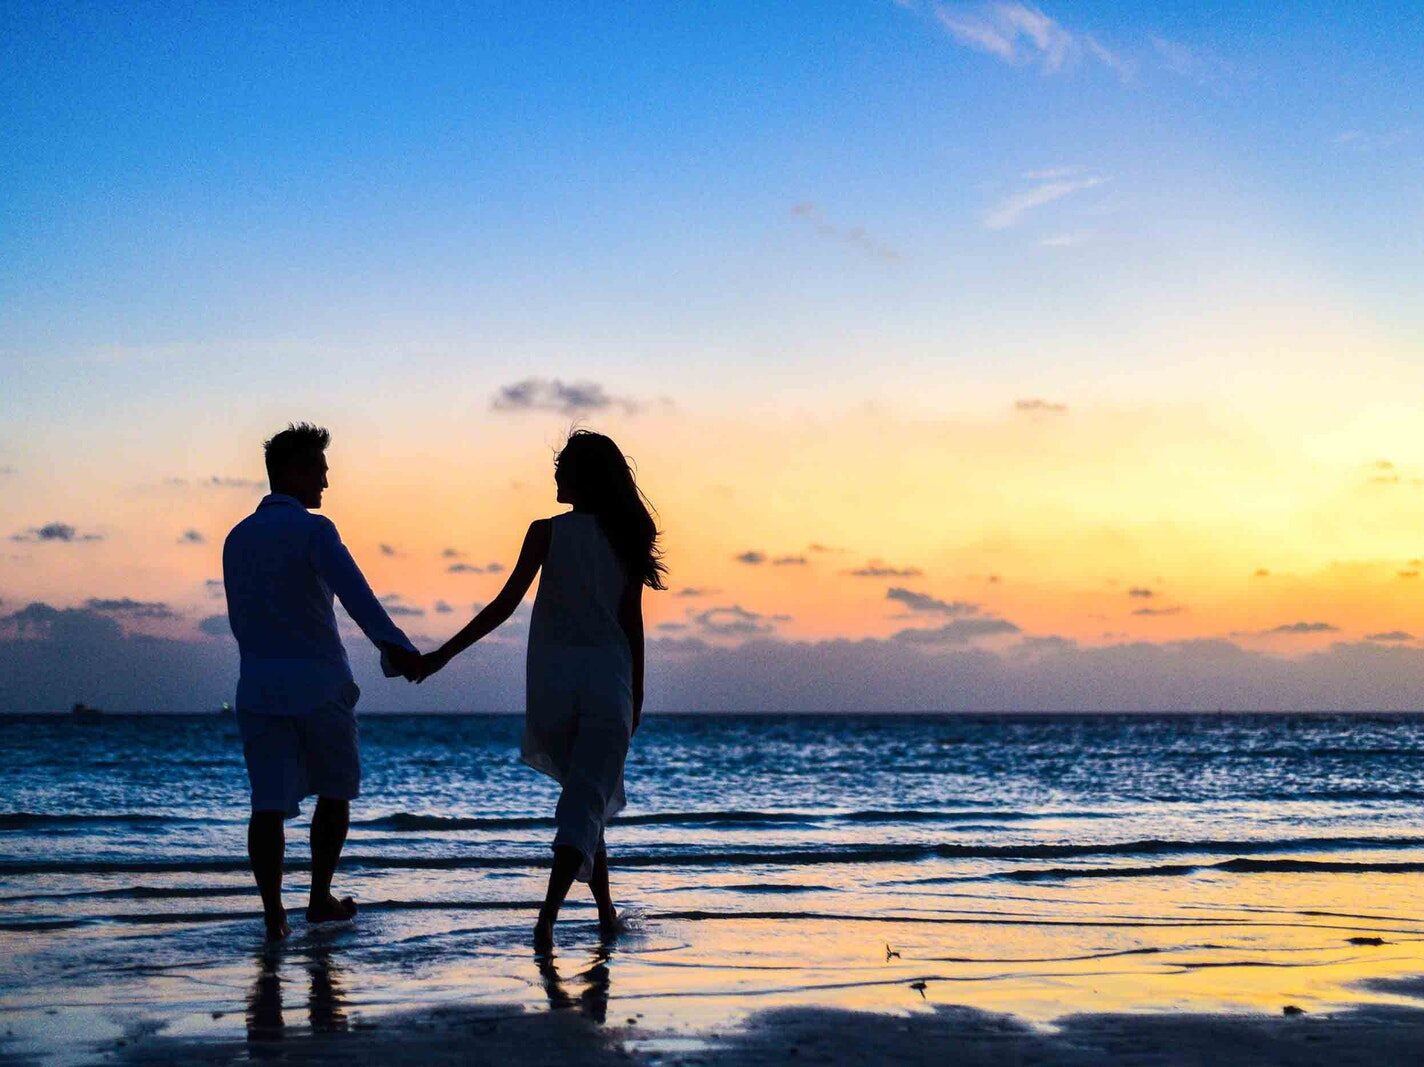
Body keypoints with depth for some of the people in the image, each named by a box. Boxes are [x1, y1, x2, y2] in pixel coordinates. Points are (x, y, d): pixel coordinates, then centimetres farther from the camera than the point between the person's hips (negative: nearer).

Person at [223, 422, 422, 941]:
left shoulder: (237, 538, 13)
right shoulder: (312, 529, -8)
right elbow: (353, 591, -26)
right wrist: (395, 646, -37)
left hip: (258, 688, 5)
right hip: (319, 684, -4)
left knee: (269, 804, -1)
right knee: (335, 791, 15)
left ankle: (274, 914, -10)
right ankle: (320, 898, 20)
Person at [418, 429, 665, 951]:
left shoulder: (547, 532, -4)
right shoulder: (624, 538, 3)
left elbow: (505, 604, -9)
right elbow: (632, 623, 5)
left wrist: (443, 654, -5)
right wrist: (636, 696, 14)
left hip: (552, 680, 0)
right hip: (608, 680, 1)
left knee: (585, 794, 18)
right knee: (587, 804, -2)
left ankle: (606, 909, 23)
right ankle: (549, 912, -19)